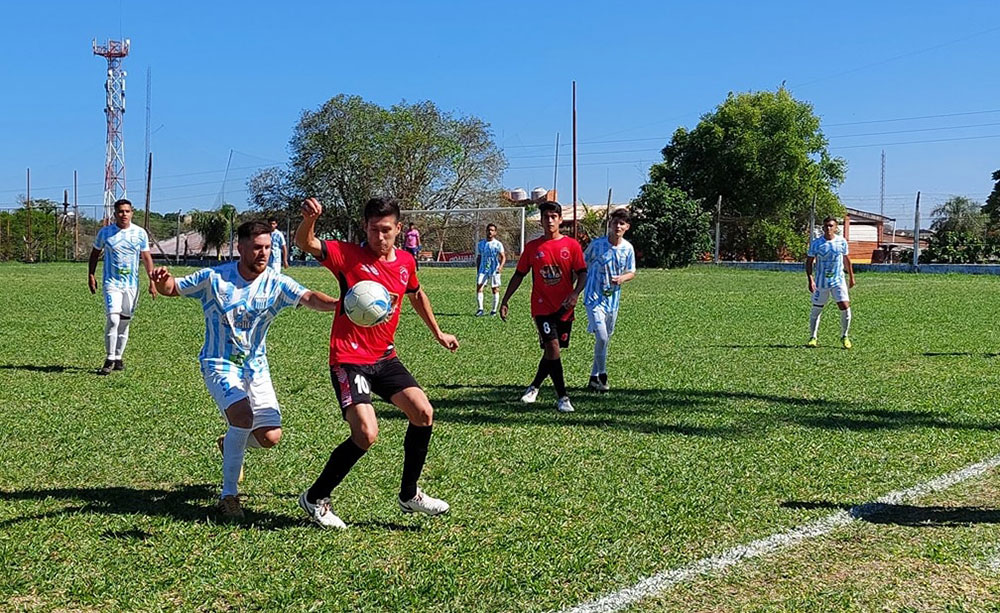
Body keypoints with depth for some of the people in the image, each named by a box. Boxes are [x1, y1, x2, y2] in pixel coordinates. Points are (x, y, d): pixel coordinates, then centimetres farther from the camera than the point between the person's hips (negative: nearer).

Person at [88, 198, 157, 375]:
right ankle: (110, 359, -8)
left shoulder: (140, 233, 3)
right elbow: (95, 253, 13)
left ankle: (119, 357, 21)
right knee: (113, 319, -16)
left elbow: (146, 258, 8)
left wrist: (152, 281, 3)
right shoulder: (105, 232, 1)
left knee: (125, 322, 8)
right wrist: (91, 276, 7)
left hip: (132, 284, 2)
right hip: (112, 282, -2)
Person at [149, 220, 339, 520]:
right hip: (220, 364, -3)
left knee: (270, 436, -5)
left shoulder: (276, 283, -7)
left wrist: (338, 303, -44)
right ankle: (228, 496, -12)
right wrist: (163, 279, -25)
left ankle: (230, 445, 32)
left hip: (256, 367, 3)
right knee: (243, 417, -27)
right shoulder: (214, 278, -10)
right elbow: (172, 289, 0)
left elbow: (309, 298, -23)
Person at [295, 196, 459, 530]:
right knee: (366, 434, -19)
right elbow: (305, 244, -23)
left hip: (384, 357, 6)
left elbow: (417, 295, 27)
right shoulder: (348, 255, -10)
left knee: (424, 413, -5)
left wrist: (438, 333, 32)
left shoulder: (406, 262, 7)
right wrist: (309, 219, -43)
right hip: (348, 358, -6)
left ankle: (409, 495, 16)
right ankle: (315, 498, 3)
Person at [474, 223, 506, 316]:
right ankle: (480, 309, -9)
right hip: (483, 270, 3)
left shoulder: (498, 244, -2)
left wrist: (501, 266, -23)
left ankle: (494, 310, 13)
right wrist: (477, 271, 12)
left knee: (495, 289, 3)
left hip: (494, 270, -2)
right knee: (479, 287, -11)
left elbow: (503, 257, -5)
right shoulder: (481, 244, 9)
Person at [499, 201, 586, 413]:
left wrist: (575, 294, -18)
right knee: (552, 346, -16)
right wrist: (505, 301, 8)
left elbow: (582, 273, 1)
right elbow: (519, 274, 10)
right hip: (542, 307, -1)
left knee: (551, 351, 9)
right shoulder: (532, 247, 3)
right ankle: (562, 397, -11)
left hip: (564, 308, 2)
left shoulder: (571, 245, 1)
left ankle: (534, 386, 32)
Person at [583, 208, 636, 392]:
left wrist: (622, 278, -15)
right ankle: (602, 375, 1)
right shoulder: (596, 244, -10)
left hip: (613, 299, 5)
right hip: (594, 298, -5)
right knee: (601, 337, -17)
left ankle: (594, 377, 26)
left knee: (606, 338, 13)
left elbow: (631, 272, 8)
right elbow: (582, 266, 3)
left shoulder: (628, 248, 0)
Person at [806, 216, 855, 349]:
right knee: (816, 310, 4)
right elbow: (809, 262, -3)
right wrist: (810, 280, -14)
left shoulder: (841, 241, -1)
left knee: (845, 307, -9)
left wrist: (851, 277, 17)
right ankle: (813, 338, 19)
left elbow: (846, 259, 13)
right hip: (821, 282, -1)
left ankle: (844, 337, 9)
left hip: (838, 281, 1)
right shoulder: (816, 243, -6)